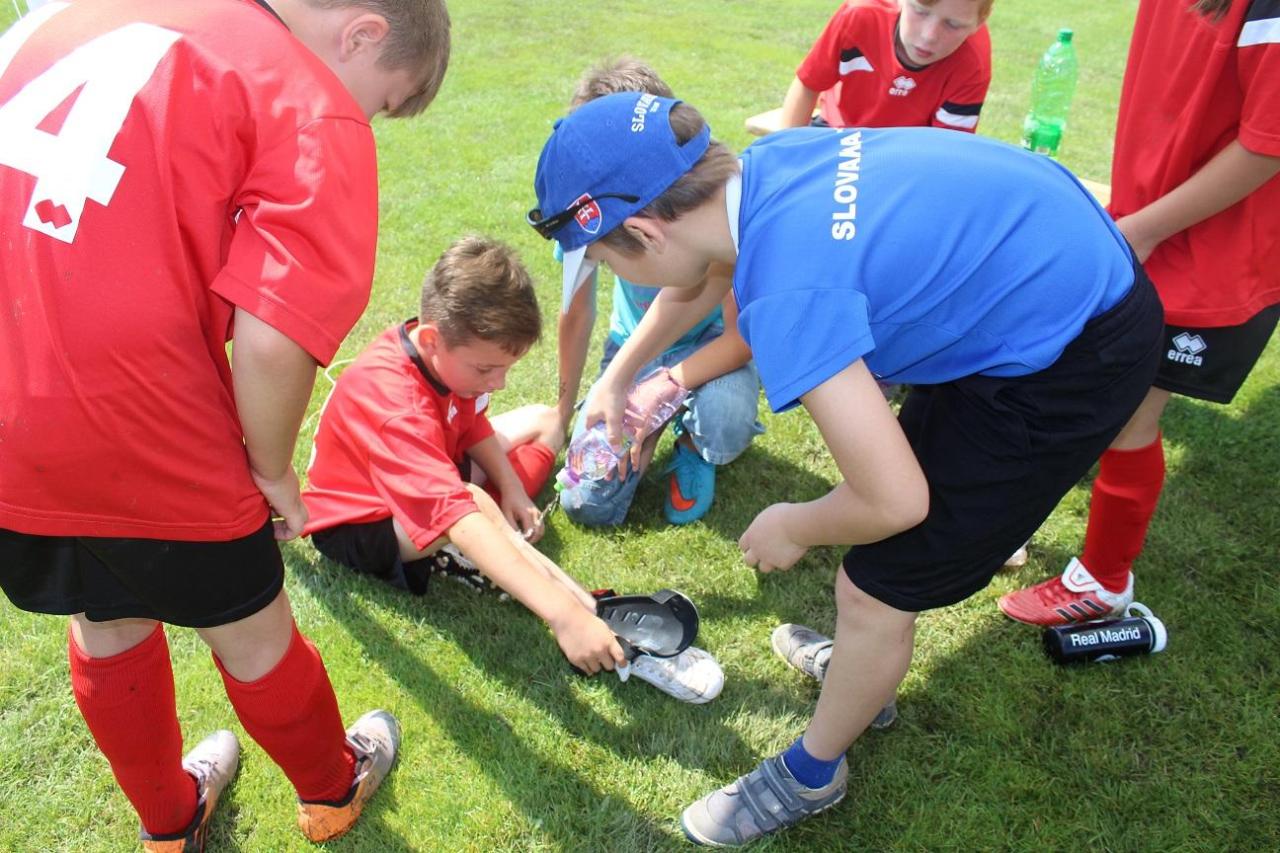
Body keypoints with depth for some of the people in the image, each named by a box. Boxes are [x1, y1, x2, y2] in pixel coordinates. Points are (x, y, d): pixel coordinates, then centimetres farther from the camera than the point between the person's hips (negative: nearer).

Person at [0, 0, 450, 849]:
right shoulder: (317, 114, -11)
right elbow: (273, 340, -20)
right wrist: (273, 468, 0)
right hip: (130, 443, -6)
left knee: (108, 623, 28)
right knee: (251, 631, 19)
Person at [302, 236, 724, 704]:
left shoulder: (445, 350, -16)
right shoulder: (396, 406, -41)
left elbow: (473, 425, 3)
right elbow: (460, 521, -51)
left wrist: (512, 489, -15)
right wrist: (565, 615, -57)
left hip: (428, 476, 9)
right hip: (362, 523, -9)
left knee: (542, 420, 12)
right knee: (473, 504, -41)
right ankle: (616, 634, -36)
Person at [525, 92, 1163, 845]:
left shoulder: (787, 290, -32)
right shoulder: (769, 162, -5)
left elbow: (895, 501, -29)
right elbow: (704, 272, 17)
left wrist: (793, 528, -7)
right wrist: (618, 376, 31)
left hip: (1069, 363, -9)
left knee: (876, 590, 2)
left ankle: (811, 776, 29)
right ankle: (862, 663, 49)